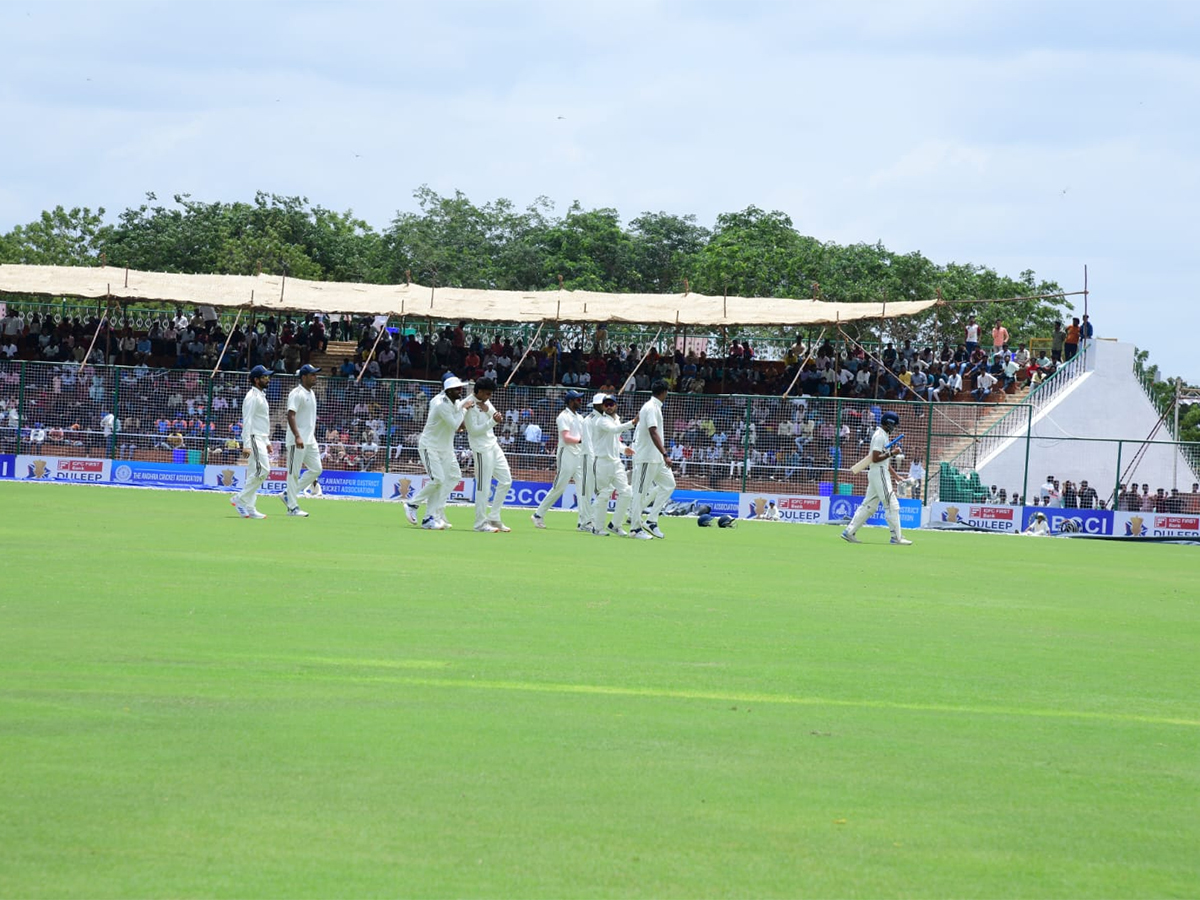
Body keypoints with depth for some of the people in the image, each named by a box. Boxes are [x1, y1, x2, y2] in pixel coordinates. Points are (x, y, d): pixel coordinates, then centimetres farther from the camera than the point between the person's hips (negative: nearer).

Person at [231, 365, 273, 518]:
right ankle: (240, 499, -11)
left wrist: (267, 442, 22)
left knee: (254, 474, 7)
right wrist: (246, 444, -24)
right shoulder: (252, 396, -12)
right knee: (262, 470, -17)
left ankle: (249, 508, 7)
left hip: (261, 439, 10)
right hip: (254, 439, -10)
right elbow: (247, 421, -18)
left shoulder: (261, 396, 19)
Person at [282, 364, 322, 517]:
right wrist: (297, 436, -31)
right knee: (294, 472, -4)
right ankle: (292, 507, 0)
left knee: (316, 469, 6)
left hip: (310, 441, 9)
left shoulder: (311, 393, 16)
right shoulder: (296, 394, -12)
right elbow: (291, 415, -21)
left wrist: (313, 438, 22)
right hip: (297, 440, -9)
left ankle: (289, 494, 16)